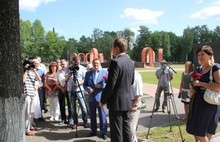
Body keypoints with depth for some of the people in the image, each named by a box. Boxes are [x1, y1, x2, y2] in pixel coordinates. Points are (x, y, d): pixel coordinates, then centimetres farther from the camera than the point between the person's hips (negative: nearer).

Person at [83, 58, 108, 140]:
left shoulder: (105, 72, 3)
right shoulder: (88, 73, 12)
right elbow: (84, 84, 10)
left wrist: (101, 85, -17)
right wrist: (88, 89, -10)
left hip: (100, 97, -3)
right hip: (91, 97, 4)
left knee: (102, 115, 1)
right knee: (92, 115, 13)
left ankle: (103, 132, 13)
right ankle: (93, 131, 27)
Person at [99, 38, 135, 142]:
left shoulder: (115, 62, -18)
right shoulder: (130, 62, 8)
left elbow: (110, 85, -20)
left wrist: (103, 100, -9)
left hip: (117, 101, -8)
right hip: (127, 100, 8)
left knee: (116, 130, 1)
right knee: (125, 126, 18)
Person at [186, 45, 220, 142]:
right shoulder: (198, 69, 11)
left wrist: (201, 83, -20)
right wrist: (192, 90, 3)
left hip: (208, 104, -7)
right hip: (196, 103, 7)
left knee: (201, 134, -3)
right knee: (195, 132, 14)